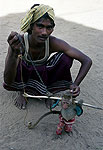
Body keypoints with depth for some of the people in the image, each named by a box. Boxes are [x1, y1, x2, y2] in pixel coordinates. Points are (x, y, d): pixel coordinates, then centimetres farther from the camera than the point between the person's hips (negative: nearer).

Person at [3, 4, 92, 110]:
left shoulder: (53, 43, -27)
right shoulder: (18, 42, -32)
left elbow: (87, 61, -24)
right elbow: (8, 82, -42)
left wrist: (75, 84, -40)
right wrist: (14, 53, -59)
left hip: (43, 75, 2)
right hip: (24, 75, -1)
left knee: (66, 58, -24)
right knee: (16, 64, -35)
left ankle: (48, 89, -1)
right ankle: (23, 91, -2)